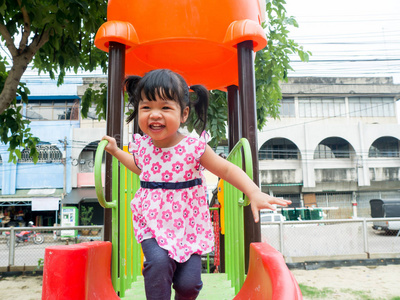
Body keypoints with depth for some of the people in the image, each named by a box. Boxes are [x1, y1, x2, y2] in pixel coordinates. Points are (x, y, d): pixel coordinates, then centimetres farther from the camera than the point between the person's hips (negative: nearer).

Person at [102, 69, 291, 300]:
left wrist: (254, 193, -22)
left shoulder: (194, 147, -15)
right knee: (159, 261, -25)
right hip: (152, 223, 2)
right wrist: (117, 151, 23)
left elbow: (227, 169, -9)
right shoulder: (141, 145, -2)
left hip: (189, 225, -1)